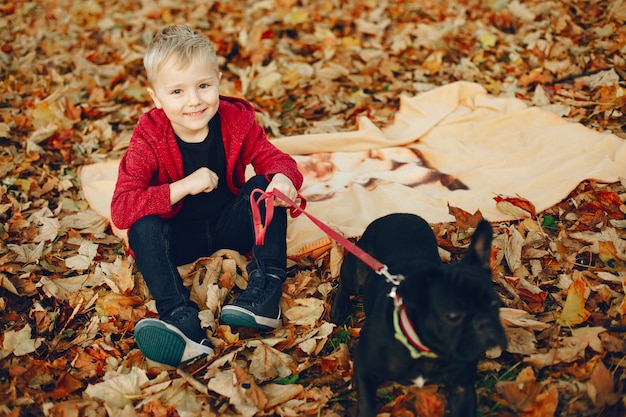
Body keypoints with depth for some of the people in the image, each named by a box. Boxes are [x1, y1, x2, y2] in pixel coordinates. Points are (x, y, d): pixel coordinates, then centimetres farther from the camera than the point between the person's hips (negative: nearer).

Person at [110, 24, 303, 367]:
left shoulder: (236, 121, -12)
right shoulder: (148, 140, -19)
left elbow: (274, 159, -9)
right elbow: (121, 208, -27)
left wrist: (282, 178, -36)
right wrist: (183, 187, -38)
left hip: (231, 224, 2)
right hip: (179, 236, -2)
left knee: (265, 186, -22)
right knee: (142, 227, -31)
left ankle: (266, 290, -28)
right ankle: (181, 319, -43)